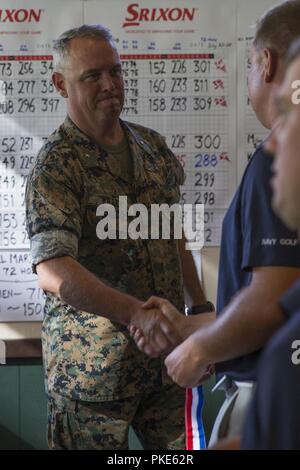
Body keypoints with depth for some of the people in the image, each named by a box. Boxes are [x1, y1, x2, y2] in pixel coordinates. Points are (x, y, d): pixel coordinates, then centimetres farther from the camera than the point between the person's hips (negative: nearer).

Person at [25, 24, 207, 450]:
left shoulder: (153, 146, 7)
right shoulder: (55, 166, -15)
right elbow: (53, 271, -29)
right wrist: (137, 314, -40)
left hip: (165, 349, 6)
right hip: (94, 365, -6)